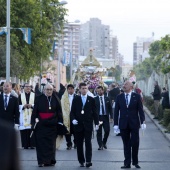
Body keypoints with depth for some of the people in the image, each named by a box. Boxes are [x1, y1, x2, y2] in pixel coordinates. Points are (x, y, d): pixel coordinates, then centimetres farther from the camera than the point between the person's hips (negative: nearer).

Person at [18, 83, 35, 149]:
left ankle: (32, 144, -5)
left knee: (32, 129, -8)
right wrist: (23, 106, -11)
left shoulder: (34, 95, 8)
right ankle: (25, 145, 0)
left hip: (32, 115, -1)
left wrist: (31, 105, -15)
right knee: (24, 131, -4)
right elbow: (18, 105, 8)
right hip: (23, 116, 1)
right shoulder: (20, 96, 12)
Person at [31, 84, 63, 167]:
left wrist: (60, 122, 0)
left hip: (52, 125, 2)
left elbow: (59, 111, 6)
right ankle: (41, 161, 2)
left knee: (51, 143, 7)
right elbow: (34, 111, -1)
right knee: (41, 143, -1)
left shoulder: (55, 99, 4)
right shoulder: (39, 99, -1)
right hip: (41, 125, -2)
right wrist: (34, 122, -7)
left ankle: (50, 160, 15)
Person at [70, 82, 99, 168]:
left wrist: (96, 123, 2)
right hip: (78, 125, 1)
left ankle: (88, 161, -11)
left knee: (88, 143, -9)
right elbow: (72, 112, 7)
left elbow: (94, 112, 6)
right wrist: (73, 119, -11)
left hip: (88, 125, -1)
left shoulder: (91, 100, 6)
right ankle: (81, 161, 10)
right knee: (79, 144, 3)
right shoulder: (76, 100, 8)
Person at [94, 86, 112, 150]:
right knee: (99, 132, 0)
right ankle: (100, 145, 7)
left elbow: (110, 108, 9)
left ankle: (104, 142, 19)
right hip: (98, 117, -1)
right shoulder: (95, 99, 1)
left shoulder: (107, 99, 7)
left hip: (105, 117, 1)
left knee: (107, 130, -4)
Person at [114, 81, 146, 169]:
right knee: (126, 144, 5)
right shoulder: (119, 97, 5)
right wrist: (116, 123, -1)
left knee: (135, 143, 0)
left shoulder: (137, 96, 0)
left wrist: (142, 122, -7)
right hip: (123, 124, 1)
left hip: (134, 123, -1)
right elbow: (116, 111, 4)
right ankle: (127, 163, 9)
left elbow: (140, 110, -1)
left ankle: (135, 162, 15)